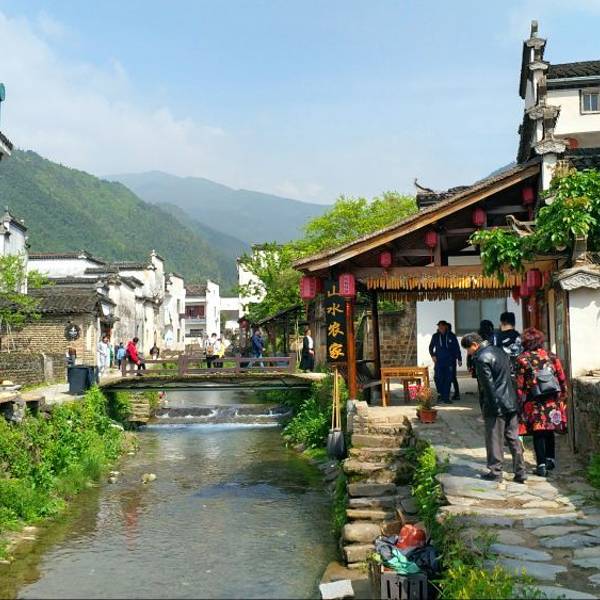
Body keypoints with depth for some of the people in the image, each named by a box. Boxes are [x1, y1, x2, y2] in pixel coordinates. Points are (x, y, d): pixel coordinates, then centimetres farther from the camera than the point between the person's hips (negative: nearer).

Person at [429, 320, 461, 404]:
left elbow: (457, 348, 8)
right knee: (438, 378, -5)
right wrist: (433, 355, 1)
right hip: (439, 361, 1)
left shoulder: (451, 336, 2)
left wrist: (459, 359, 6)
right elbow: (431, 347, 16)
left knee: (448, 379, 0)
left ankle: (446, 398, 6)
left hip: (449, 361, -1)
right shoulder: (435, 336, 6)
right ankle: (441, 394, 15)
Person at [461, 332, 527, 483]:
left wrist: (487, 407, -13)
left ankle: (495, 472, 11)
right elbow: (509, 375, 16)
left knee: (494, 440, 3)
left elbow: (488, 385, -18)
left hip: (496, 405, -8)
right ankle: (520, 472, 14)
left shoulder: (482, 358, -15)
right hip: (511, 402, 8)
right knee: (513, 439, 11)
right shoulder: (499, 351, 13)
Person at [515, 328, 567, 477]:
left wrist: (520, 403, 1)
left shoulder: (522, 359, -7)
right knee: (549, 431, 17)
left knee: (538, 434, 2)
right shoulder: (552, 357, 2)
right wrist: (562, 398, 14)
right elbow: (562, 379, 5)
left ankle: (542, 465, -1)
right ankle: (551, 460, 25)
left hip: (534, 403, -3)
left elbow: (520, 385, -6)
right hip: (552, 402, 3)